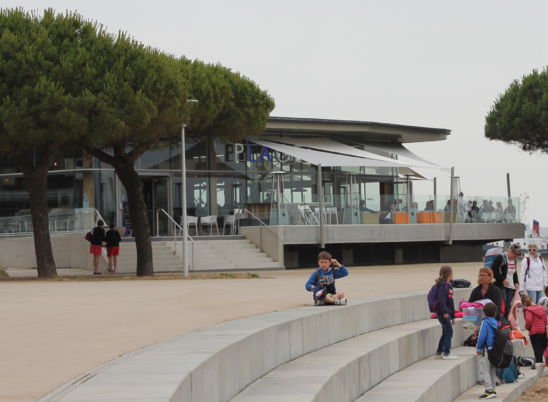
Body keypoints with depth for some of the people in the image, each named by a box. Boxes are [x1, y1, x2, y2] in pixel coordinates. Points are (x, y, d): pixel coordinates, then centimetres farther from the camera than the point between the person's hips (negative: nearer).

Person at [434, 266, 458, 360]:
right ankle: (446, 353, -7)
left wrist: (453, 316, 25)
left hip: (447, 313, 10)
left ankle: (439, 353, 21)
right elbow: (441, 299, -23)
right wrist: (445, 312, -29)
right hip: (443, 313, -10)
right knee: (449, 331, -8)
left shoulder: (449, 285, 16)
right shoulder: (443, 285, -13)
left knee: (445, 333, 14)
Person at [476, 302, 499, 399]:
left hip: (486, 349, -8)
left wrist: (478, 349, -8)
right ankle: (493, 390, 19)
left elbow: (482, 336, -16)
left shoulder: (485, 322, -11)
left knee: (484, 370, -6)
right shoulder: (496, 323, 9)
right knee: (492, 370, 16)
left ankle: (489, 390, -16)